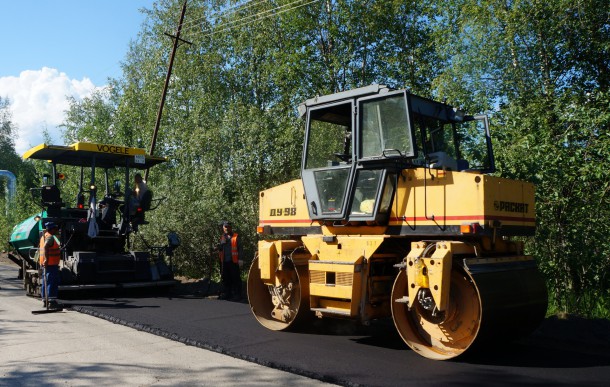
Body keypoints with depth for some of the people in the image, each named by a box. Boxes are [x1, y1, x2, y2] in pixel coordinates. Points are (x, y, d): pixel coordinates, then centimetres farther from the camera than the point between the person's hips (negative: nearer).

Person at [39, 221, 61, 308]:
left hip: (46, 263, 10)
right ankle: (52, 301, -11)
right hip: (51, 263, -10)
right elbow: (45, 247, -31)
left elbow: (40, 247, 28)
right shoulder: (50, 237, -14)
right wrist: (46, 259, -34)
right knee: (52, 282, -9)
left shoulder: (43, 237, 17)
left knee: (46, 282, 14)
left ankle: (45, 300, 19)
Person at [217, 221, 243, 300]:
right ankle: (225, 294, 18)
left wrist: (240, 259, -12)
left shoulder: (236, 237, 0)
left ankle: (236, 294, 2)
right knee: (225, 278, 10)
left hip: (233, 261, -5)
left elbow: (240, 248, -4)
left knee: (235, 278, -3)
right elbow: (220, 248, 12)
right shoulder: (222, 237, 17)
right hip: (224, 261, 5)